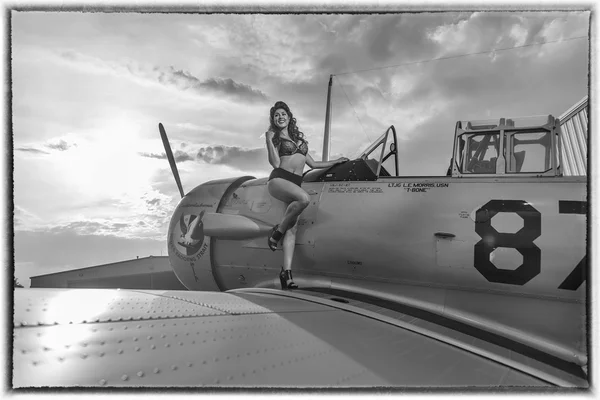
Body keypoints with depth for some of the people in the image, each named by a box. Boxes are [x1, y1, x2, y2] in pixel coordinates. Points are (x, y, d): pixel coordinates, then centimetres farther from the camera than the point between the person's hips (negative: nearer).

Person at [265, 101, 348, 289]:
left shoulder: (299, 138, 25)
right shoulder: (274, 138, 11)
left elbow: (312, 163, 29)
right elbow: (275, 163, -4)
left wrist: (335, 162, 34)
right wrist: (269, 140, -8)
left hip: (295, 182, 5)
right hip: (279, 179, -5)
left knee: (293, 228, -10)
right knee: (305, 199, -35)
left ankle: (286, 272, -14)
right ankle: (277, 231, -16)